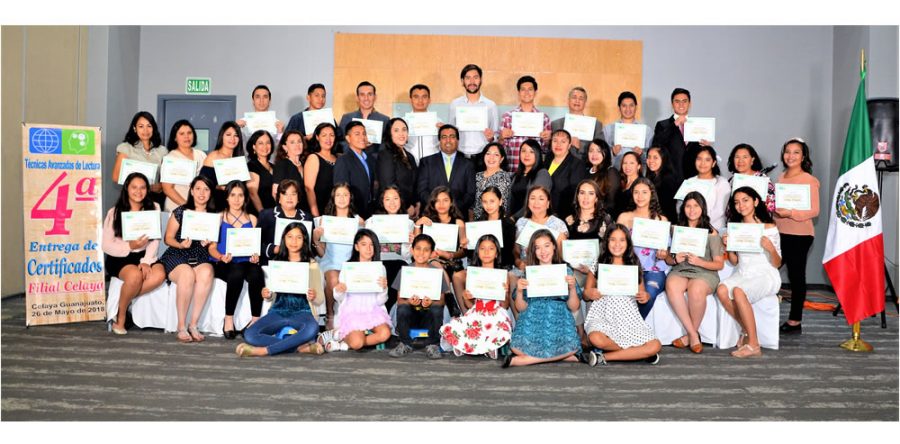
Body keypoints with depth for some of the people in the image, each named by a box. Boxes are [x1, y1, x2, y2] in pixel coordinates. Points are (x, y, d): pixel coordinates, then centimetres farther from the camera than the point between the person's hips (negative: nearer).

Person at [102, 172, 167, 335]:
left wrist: (146, 261, -18)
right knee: (135, 275, -34)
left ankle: (123, 301, -10)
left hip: (143, 256, 3)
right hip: (119, 258, -2)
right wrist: (130, 246, -22)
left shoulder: (153, 208, 5)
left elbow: (155, 240, -3)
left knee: (160, 273, -29)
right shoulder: (115, 212, 0)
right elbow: (106, 245, -4)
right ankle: (120, 318, -10)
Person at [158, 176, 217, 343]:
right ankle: (181, 327, -25)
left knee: (206, 273, -35)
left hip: (201, 258, 2)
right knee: (187, 274, -36)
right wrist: (181, 244, -13)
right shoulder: (180, 212, 4)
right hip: (176, 256, -1)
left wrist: (209, 243, -11)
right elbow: (168, 238, 6)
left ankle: (193, 325, -26)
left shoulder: (214, 215, 10)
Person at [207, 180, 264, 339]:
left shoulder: (252, 219, 17)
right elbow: (212, 247, 2)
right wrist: (222, 257, -19)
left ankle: (255, 320, -28)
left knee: (256, 273, -33)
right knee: (237, 272, -36)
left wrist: (255, 256, -9)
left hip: (246, 262, 2)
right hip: (222, 264, -2)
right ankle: (228, 320, -24)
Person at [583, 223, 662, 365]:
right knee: (596, 339, -37)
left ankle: (604, 356, -11)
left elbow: (642, 293, 14)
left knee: (655, 347, -22)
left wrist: (645, 297, -10)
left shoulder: (634, 264, 10)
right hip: (603, 316, -2)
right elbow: (585, 295, 7)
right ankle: (635, 352, -6)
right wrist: (590, 294, -16)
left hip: (629, 318, 2)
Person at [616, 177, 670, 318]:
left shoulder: (661, 219, 17)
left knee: (648, 294, -32)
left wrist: (663, 255, -7)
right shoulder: (624, 217, 16)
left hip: (654, 269, 0)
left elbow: (667, 249, 16)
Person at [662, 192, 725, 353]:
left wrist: (699, 261, -14)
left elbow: (719, 264, 4)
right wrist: (675, 259, -7)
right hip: (680, 271, 2)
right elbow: (668, 258, 17)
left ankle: (690, 335, -14)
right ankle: (693, 334, -24)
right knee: (671, 287, -35)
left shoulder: (711, 232, 7)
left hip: (704, 273, -2)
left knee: (695, 290, -38)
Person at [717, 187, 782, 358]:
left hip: (765, 275, -5)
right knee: (721, 289, -27)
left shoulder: (769, 228, -4)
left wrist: (770, 248, -24)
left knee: (738, 291, -34)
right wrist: (727, 246, -5)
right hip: (742, 273, 5)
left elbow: (777, 264, -4)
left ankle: (753, 345, -25)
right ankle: (746, 330, -5)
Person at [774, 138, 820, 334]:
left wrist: (790, 213, -26)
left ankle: (795, 321, 11)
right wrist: (771, 208, 4)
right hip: (780, 233, 6)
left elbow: (814, 210, -13)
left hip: (799, 235, -6)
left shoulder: (809, 180, -8)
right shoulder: (781, 177, 11)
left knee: (796, 275, 1)